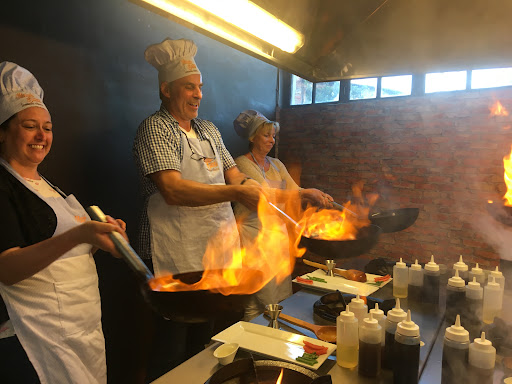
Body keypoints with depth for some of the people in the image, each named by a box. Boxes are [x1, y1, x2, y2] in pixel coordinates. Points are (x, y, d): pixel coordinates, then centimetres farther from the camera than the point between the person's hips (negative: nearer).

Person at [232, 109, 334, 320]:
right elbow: (267, 193, -19)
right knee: (257, 303, -4)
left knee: (281, 296, 9)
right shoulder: (242, 163, -7)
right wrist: (306, 193, -23)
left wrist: (318, 197, -11)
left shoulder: (276, 164, 16)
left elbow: (294, 191, 9)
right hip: (254, 233, -7)